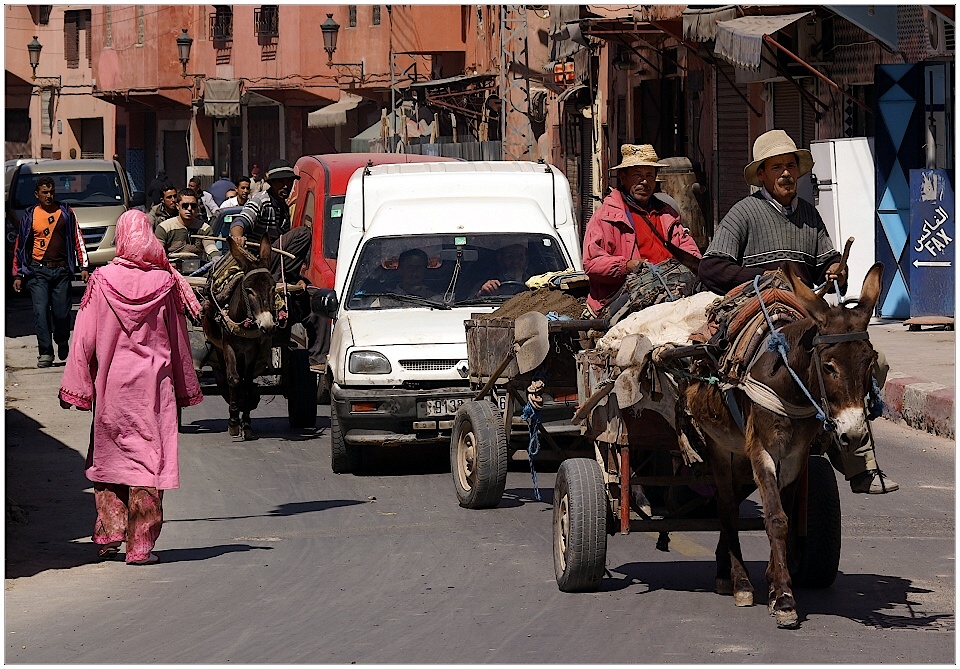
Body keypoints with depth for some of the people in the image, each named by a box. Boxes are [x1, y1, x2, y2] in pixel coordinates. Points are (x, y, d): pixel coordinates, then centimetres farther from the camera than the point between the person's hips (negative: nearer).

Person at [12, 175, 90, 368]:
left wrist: (83, 267, 4)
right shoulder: (29, 216, 7)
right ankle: (45, 352, -10)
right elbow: (20, 246, 10)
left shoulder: (66, 214, 8)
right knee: (41, 311, -11)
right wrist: (18, 275, 7)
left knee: (62, 312, 0)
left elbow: (78, 240, 11)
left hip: (61, 270, 0)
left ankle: (63, 345, 25)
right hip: (38, 270, 0)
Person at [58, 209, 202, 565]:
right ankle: (141, 545, -1)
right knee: (148, 461, 2)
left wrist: (74, 386, 2)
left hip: (110, 387, 0)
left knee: (108, 456, 16)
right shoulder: (166, 283, -4)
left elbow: (84, 339, -4)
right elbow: (178, 342, 3)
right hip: (154, 384, 0)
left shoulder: (102, 281, -6)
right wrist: (186, 388, 13)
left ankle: (108, 534, 13)